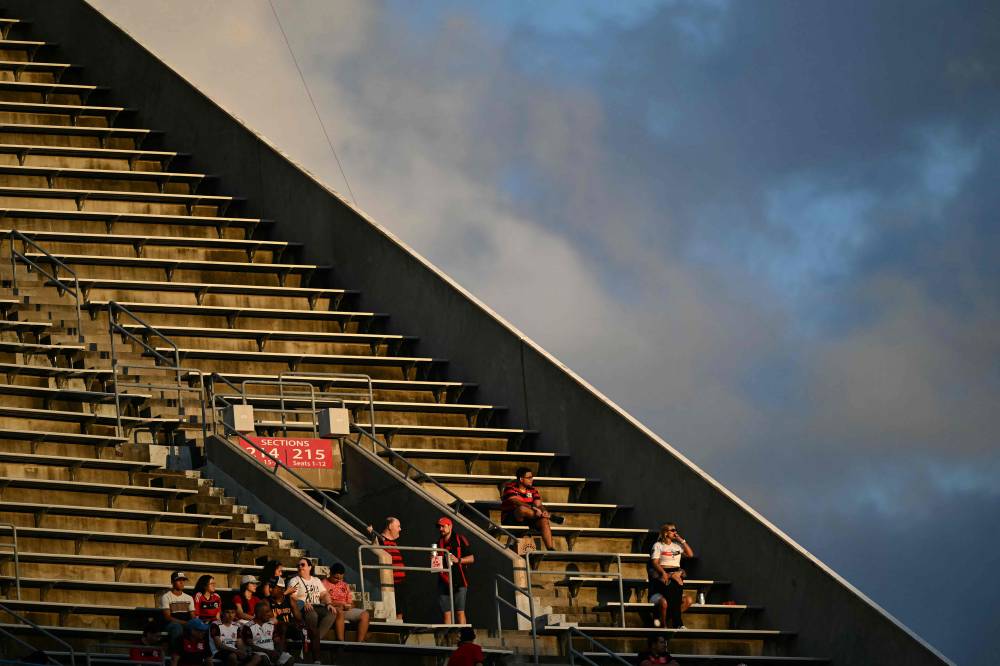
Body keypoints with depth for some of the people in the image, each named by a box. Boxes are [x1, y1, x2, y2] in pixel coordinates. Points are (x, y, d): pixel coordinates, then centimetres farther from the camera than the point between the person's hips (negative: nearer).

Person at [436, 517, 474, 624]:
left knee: (460, 611, -8)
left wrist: (458, 560, -14)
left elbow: (471, 558, 0)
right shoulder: (439, 543, 17)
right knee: (446, 612, 2)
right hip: (444, 582, 5)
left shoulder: (460, 539, 3)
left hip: (458, 582, -5)